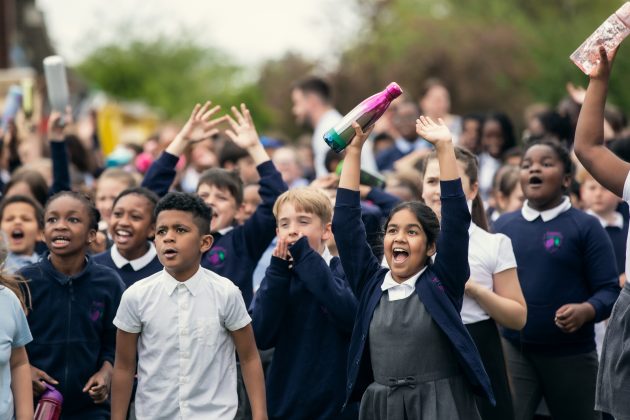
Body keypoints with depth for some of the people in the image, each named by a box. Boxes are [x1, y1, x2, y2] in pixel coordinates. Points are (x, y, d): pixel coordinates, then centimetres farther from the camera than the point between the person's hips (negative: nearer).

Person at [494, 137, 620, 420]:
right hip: (513, 348, 2)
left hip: (571, 353, -2)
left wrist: (587, 311, -27)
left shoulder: (585, 226, -4)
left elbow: (609, 290, -8)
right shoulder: (503, 225, 7)